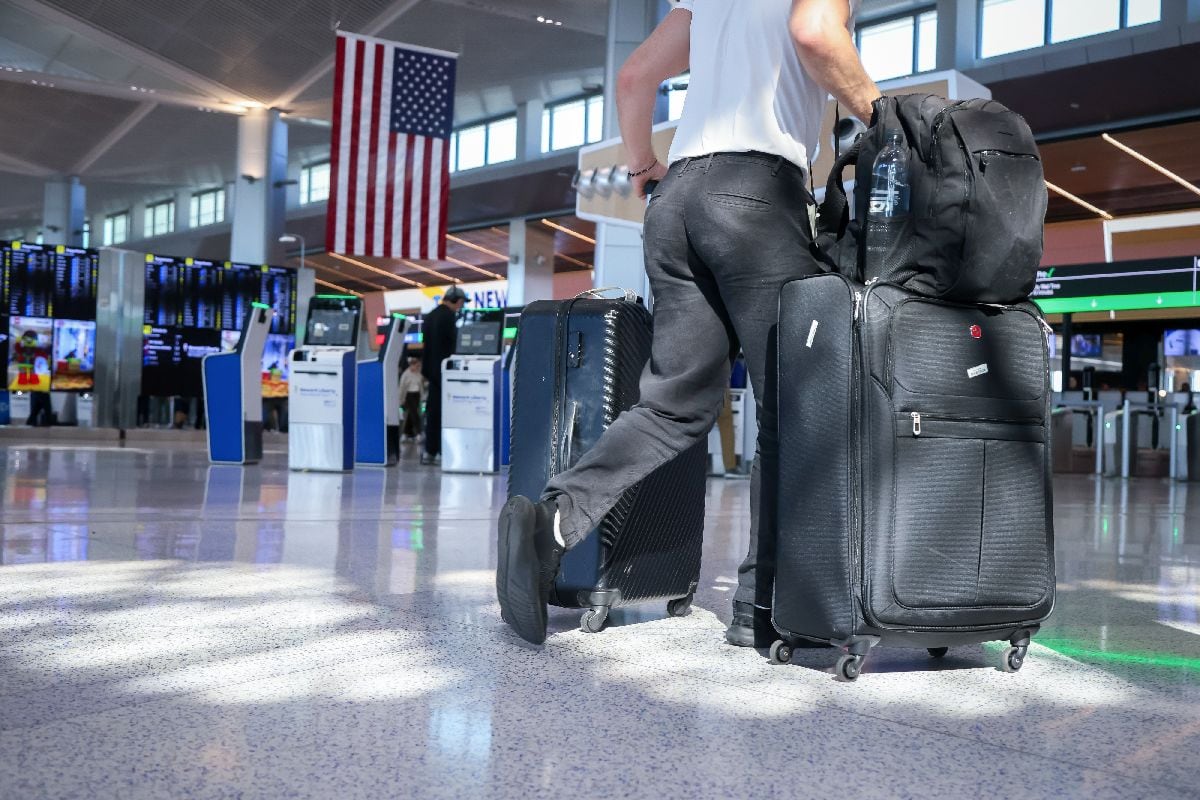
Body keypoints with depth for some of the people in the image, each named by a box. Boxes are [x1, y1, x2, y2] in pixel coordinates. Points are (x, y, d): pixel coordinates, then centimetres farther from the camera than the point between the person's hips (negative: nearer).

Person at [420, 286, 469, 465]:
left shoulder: (429, 316, 14)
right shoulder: (449, 316, -13)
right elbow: (453, 345, -16)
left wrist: (427, 369, 19)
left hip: (432, 370, 8)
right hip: (445, 369, -8)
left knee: (433, 410, 10)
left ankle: (429, 451, 12)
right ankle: (442, 452, -3)